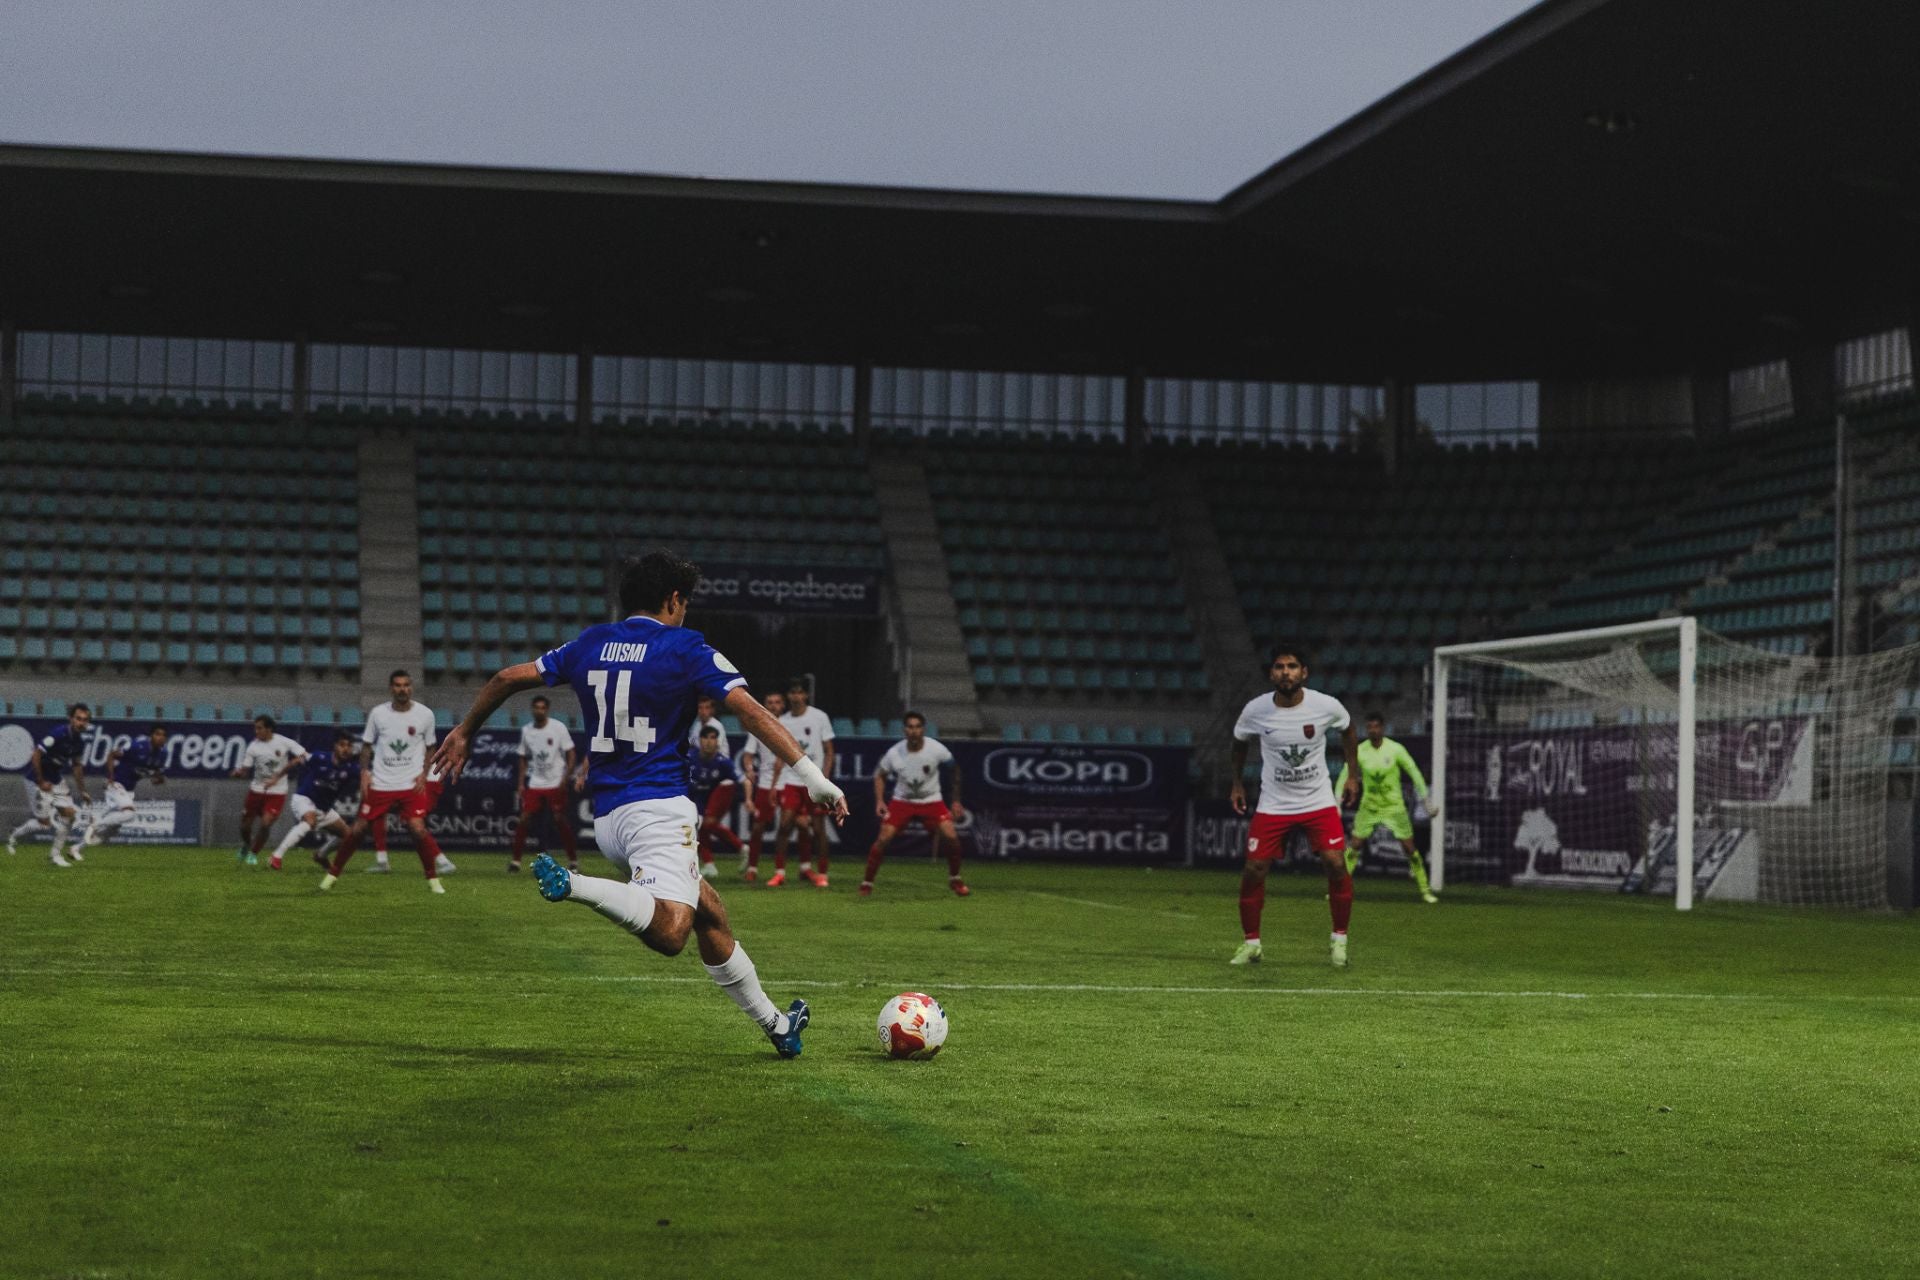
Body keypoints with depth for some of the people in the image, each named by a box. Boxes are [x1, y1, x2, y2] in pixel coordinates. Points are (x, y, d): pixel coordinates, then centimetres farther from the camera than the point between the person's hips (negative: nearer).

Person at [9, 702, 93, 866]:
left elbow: (77, 766, 13)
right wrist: (41, 782, -20)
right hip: (37, 778, -8)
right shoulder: (57, 734, -27)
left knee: (68, 813, 0)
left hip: (56, 779, 8)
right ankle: (14, 836, 22)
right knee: (44, 821, -5)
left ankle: (55, 854, 13)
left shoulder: (80, 741, -2)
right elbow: (36, 756, -25)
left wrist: (82, 791, 14)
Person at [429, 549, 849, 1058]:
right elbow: (751, 711, -9)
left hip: (607, 819, 8)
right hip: (658, 808, -8)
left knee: (711, 915, 17)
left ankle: (774, 1025, 22)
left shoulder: (590, 644, 15)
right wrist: (813, 776, -11)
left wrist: (463, 733, 35)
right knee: (668, 934, -25)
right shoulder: (684, 647, -1)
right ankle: (573, 886, -39)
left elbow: (507, 678, 20)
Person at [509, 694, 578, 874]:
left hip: (555, 784, -3)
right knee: (524, 819, -4)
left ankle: (573, 859, 6)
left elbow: (570, 754, -5)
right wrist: (520, 783, 7)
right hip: (534, 784, 3)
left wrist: (565, 779, -14)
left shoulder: (558, 728, -6)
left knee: (561, 821, -4)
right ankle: (515, 860, 1)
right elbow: (524, 758, 14)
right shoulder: (526, 730, 6)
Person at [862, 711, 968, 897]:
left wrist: (956, 801, 1)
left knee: (951, 836, -17)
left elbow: (954, 769, 0)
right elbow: (880, 775, 3)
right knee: (883, 838, -16)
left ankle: (955, 879, 7)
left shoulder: (936, 749, -17)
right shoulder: (894, 753, -16)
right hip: (902, 802, 0)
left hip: (931, 802, 0)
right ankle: (867, 883, -2)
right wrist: (879, 801, -11)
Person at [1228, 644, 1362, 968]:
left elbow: (1348, 727, 10)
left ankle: (1340, 939, 5)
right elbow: (1239, 741, 11)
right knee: (1253, 870, -6)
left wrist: (1353, 775, 11)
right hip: (1273, 804, 1)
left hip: (1319, 802, 0)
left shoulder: (1326, 706, -13)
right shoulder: (1255, 710, -11)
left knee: (1337, 864, -13)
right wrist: (1237, 783, 14)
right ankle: (1251, 943, 12)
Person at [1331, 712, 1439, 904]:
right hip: (1369, 807, 1)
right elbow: (1344, 777, 0)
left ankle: (1425, 890, 8)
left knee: (1410, 848, -3)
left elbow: (1414, 773, -3)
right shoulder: (1359, 751, -7)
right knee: (1354, 846, -6)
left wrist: (1428, 801, -3)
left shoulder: (1395, 749, -11)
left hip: (1394, 806, -1)